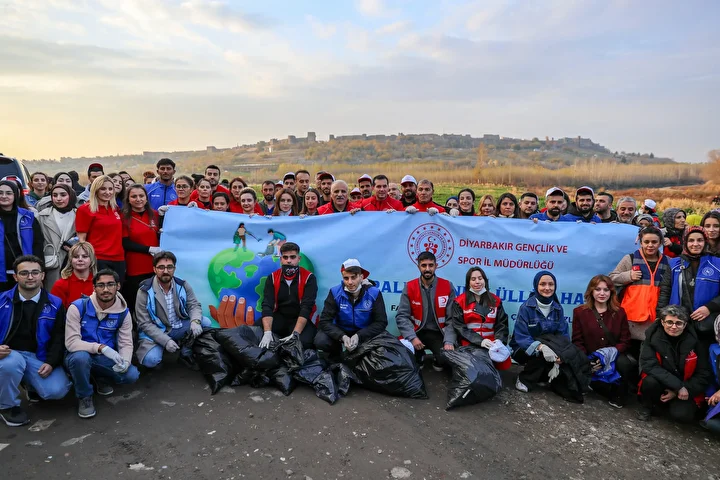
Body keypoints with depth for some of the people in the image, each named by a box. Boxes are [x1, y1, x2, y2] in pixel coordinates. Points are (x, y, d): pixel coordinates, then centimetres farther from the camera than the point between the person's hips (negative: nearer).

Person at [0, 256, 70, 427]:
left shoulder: (54, 304, 0)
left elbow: (59, 337, -1)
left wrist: (51, 363, -15)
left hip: (39, 358, 1)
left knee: (57, 391, -20)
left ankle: (31, 384, 20)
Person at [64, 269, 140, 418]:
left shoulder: (123, 312, -8)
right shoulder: (78, 307, -18)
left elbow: (126, 344, -6)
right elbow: (71, 342, -23)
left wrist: (125, 362, -29)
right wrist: (101, 347, -38)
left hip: (106, 360, 3)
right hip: (79, 358, -3)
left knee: (132, 375, -20)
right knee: (81, 357, -38)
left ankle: (100, 377, 16)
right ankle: (84, 397, -7)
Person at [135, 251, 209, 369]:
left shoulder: (182, 285, -5)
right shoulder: (145, 291, -16)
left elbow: (194, 305, -2)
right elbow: (144, 323, -16)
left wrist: (195, 321, -28)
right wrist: (165, 341, -28)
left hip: (179, 327, 4)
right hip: (155, 332, -4)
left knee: (205, 323, -18)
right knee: (151, 360, -30)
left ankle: (186, 354, 1)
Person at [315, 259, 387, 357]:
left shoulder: (374, 293, -18)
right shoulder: (335, 293, -16)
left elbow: (381, 322, -17)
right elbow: (325, 321, -18)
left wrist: (359, 336, -31)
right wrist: (342, 337, -35)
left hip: (365, 333, 0)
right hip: (340, 332, 1)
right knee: (320, 341, -26)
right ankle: (337, 356, 9)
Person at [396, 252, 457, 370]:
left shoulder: (447, 286, -4)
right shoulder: (409, 287, -3)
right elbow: (402, 316, -8)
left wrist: (449, 341, -20)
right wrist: (412, 337, -23)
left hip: (439, 333, 0)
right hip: (417, 332, 0)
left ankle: (437, 359, 12)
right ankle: (419, 357, 12)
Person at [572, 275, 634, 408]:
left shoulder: (619, 312, 6)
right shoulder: (579, 312, 2)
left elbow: (625, 341, 1)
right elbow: (577, 341, 0)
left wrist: (609, 354, -18)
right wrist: (587, 361, -17)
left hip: (615, 358, 1)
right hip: (590, 360, -1)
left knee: (624, 362, -33)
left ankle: (619, 394, -6)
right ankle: (612, 390, 6)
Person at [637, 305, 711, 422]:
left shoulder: (695, 341, -9)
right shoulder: (653, 337, -11)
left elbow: (705, 374, -4)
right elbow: (649, 365, -20)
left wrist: (682, 390, -14)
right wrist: (678, 386, -26)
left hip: (686, 390, 0)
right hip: (662, 384, 0)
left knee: (682, 415, -27)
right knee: (650, 381, -32)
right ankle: (646, 407, -1)